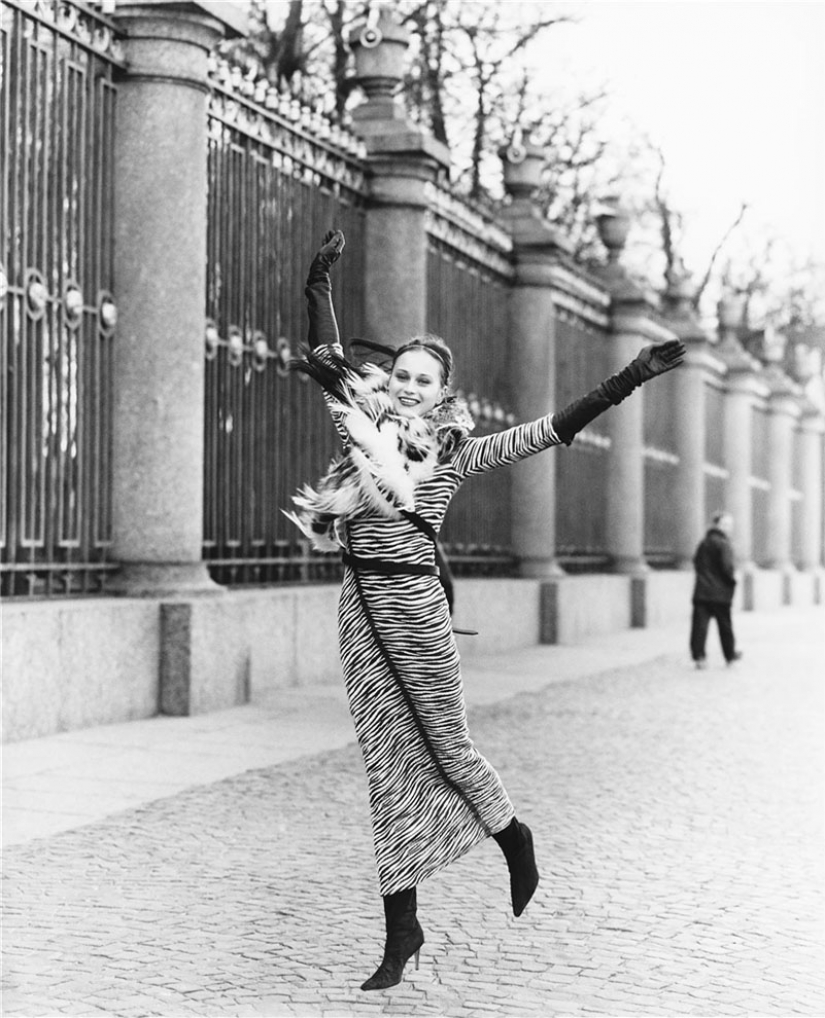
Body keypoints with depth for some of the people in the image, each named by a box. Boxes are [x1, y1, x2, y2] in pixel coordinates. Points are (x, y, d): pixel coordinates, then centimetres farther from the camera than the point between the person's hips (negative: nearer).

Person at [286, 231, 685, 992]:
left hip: (414, 607, -3)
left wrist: (630, 379, -7)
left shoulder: (453, 454, 0)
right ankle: (402, 928, 10)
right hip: (361, 608, 3)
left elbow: (555, 429, -2)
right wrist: (320, 282, 1)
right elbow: (328, 360, 8)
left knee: (444, 750, 6)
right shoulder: (363, 428, 8)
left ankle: (515, 841, 38)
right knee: (389, 762, 6)